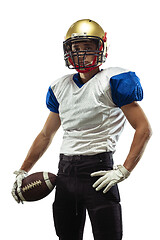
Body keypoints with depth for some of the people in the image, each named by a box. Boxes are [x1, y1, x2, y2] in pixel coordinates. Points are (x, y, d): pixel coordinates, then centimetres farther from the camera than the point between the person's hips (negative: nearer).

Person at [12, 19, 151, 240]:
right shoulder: (61, 87, 14)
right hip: (65, 172, 6)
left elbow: (144, 129, -8)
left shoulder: (112, 81, -5)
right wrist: (23, 171, 20)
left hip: (98, 171, -6)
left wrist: (123, 171, -15)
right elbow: (46, 135, 24)